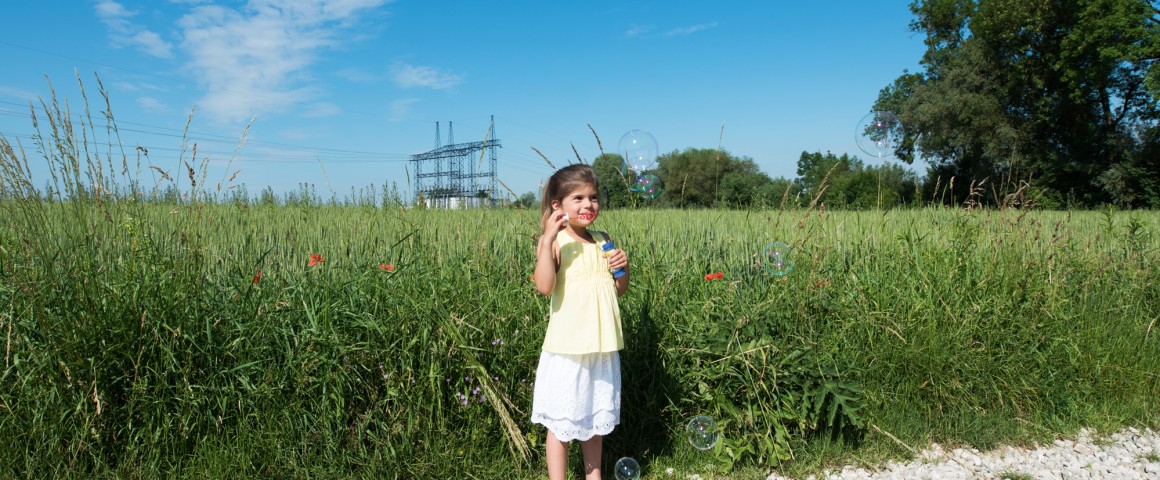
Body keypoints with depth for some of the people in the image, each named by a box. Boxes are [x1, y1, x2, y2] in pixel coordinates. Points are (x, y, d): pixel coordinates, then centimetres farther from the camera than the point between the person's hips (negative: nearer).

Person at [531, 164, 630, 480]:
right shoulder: (555, 242, -11)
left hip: (602, 348, 6)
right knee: (561, 424, 6)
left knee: (595, 420, 20)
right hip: (567, 349, -6)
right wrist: (548, 239, -32)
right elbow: (544, 287, -27)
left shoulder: (603, 240, 6)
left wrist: (624, 266, -5)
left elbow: (620, 290, 15)